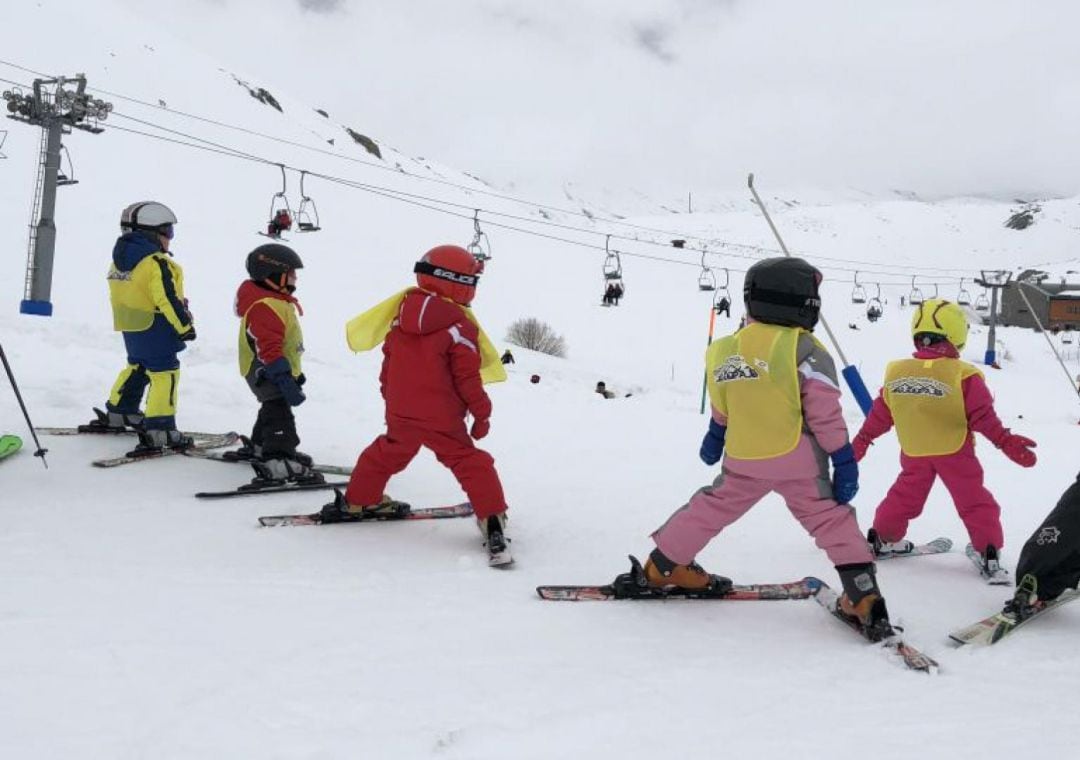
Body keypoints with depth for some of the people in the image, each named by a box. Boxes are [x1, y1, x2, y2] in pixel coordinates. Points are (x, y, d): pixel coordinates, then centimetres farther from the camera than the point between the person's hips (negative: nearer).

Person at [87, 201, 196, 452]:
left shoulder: (120, 258, 10)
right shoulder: (156, 262, -18)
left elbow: (122, 293, 17)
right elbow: (167, 299, -22)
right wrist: (184, 326, -15)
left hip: (130, 325, 9)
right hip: (156, 327, -9)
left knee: (136, 367, 26)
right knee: (164, 374, -7)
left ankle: (117, 413, 36)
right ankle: (159, 431, -12)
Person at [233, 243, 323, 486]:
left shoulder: (276, 300, 9)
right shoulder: (263, 307, -27)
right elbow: (269, 349, -33)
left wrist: (294, 372, 27)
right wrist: (285, 381, -37)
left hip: (279, 372, 11)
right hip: (267, 373, -11)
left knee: (273, 409, 27)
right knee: (279, 417, -16)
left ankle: (259, 448, 45)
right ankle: (278, 464, -21)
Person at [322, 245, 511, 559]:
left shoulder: (401, 314, 1)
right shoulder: (459, 327, -15)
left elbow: (389, 361, 11)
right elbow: (468, 378, -12)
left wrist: (391, 398, 24)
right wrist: (481, 413, -1)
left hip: (399, 413, 5)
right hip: (442, 419, -5)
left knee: (387, 453, 25)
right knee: (470, 463, 3)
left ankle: (355, 501, 35)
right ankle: (492, 519, -3)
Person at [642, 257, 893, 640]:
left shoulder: (726, 350, 1)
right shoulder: (805, 350, -14)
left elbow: (721, 406, 16)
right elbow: (826, 415, -13)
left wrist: (715, 436, 33)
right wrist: (844, 461, -6)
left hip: (742, 461, 4)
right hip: (797, 461, -4)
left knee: (712, 507, 20)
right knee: (833, 521, 5)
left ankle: (662, 566, 27)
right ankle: (865, 600, -2)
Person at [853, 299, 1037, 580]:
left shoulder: (895, 372, -7)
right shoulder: (963, 376, -18)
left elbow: (880, 413, 4)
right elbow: (983, 417, -18)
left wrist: (863, 439, 16)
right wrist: (1007, 442, -12)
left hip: (914, 454, 4)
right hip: (955, 453, -4)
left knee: (905, 495, 21)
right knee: (975, 503, 6)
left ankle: (883, 538, 32)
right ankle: (990, 554, 4)